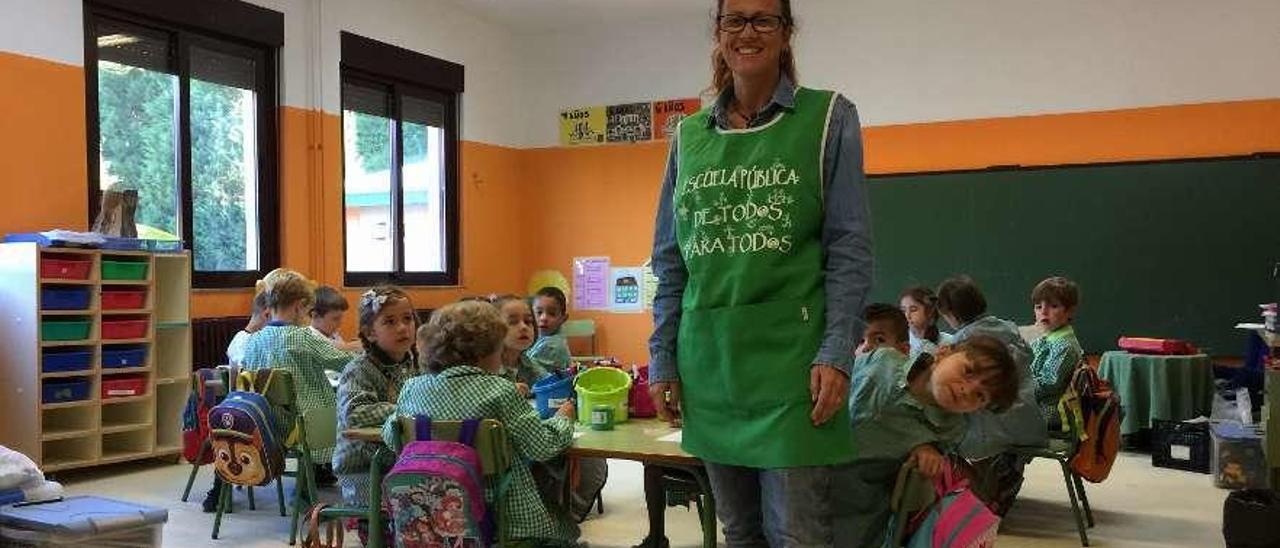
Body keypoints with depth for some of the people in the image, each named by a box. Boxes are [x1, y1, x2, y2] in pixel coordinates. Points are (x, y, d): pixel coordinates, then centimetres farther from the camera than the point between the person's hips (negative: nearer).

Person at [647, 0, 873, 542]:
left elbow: (850, 249, -4)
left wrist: (836, 355, -13)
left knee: (796, 533, -2)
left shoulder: (828, 118, 1)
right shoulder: (688, 135, 12)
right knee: (738, 530, 13)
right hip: (707, 358, 4)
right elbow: (670, 259, 13)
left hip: (791, 355, -4)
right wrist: (662, 358, 7)